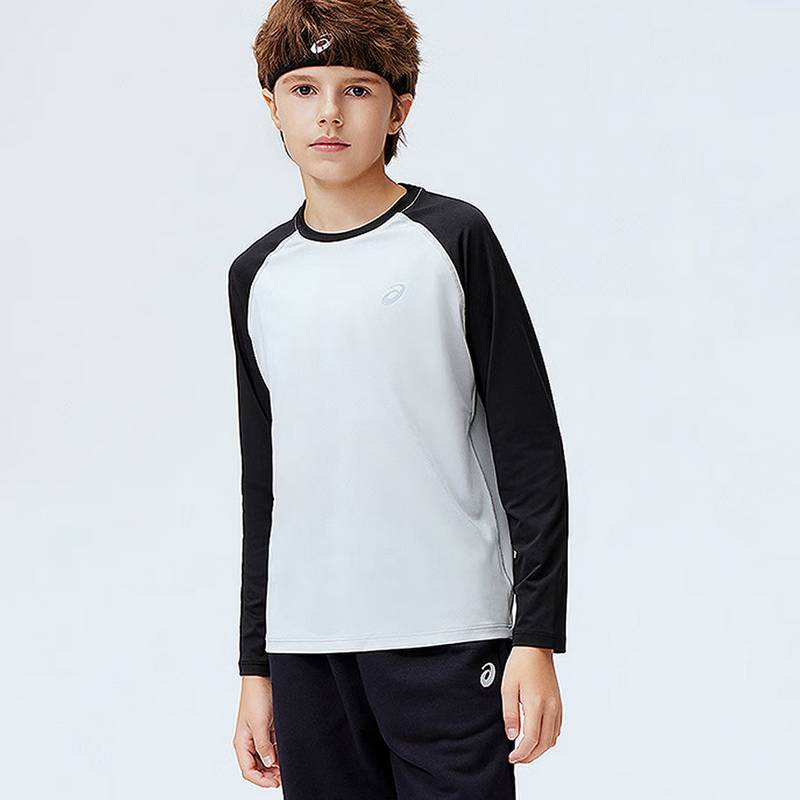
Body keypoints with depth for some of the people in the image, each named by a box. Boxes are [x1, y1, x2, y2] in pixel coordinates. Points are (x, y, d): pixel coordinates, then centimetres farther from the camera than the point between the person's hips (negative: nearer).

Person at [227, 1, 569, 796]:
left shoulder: (453, 238, 0)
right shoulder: (257, 276, 12)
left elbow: (530, 452, -2)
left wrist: (537, 638, -7)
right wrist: (254, 667, 14)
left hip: (447, 639, -4)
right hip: (305, 642, 4)